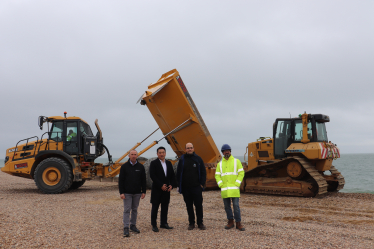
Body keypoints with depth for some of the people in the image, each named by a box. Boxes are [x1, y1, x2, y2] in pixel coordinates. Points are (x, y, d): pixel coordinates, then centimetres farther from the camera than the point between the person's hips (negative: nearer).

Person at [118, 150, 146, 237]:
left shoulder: (140, 167, 4)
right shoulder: (124, 166, -2)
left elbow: (143, 180, 8)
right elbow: (121, 180, -3)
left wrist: (143, 192, 2)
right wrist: (121, 192, -10)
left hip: (137, 193, 3)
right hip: (127, 193, -3)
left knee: (135, 209, 10)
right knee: (127, 210, -3)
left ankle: (133, 225, 22)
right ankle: (126, 228, -1)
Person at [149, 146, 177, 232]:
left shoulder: (169, 163, 12)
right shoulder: (153, 163, -5)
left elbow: (172, 175, 13)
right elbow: (152, 176, -12)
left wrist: (171, 185, -2)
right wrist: (161, 185, -16)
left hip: (166, 189, 5)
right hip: (157, 189, -5)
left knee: (165, 207, 10)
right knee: (155, 207, 0)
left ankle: (164, 223, 20)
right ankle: (154, 225, 7)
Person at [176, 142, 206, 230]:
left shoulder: (198, 159, 5)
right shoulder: (182, 160, 6)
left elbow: (203, 172, 6)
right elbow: (178, 173, 8)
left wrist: (202, 183, -2)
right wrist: (179, 185, 2)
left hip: (196, 187, -1)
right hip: (186, 188, 1)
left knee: (199, 205, 0)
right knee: (189, 206, 8)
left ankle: (200, 223, 11)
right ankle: (191, 223, 17)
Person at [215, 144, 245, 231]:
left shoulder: (236, 161, 4)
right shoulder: (220, 164, 13)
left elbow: (241, 173, -1)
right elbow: (217, 175, 10)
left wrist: (237, 184, -9)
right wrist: (221, 185, -5)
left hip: (234, 189, -3)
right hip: (224, 189, 3)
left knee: (236, 206, -6)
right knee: (227, 206, 7)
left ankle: (238, 223, 3)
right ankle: (230, 222, 18)